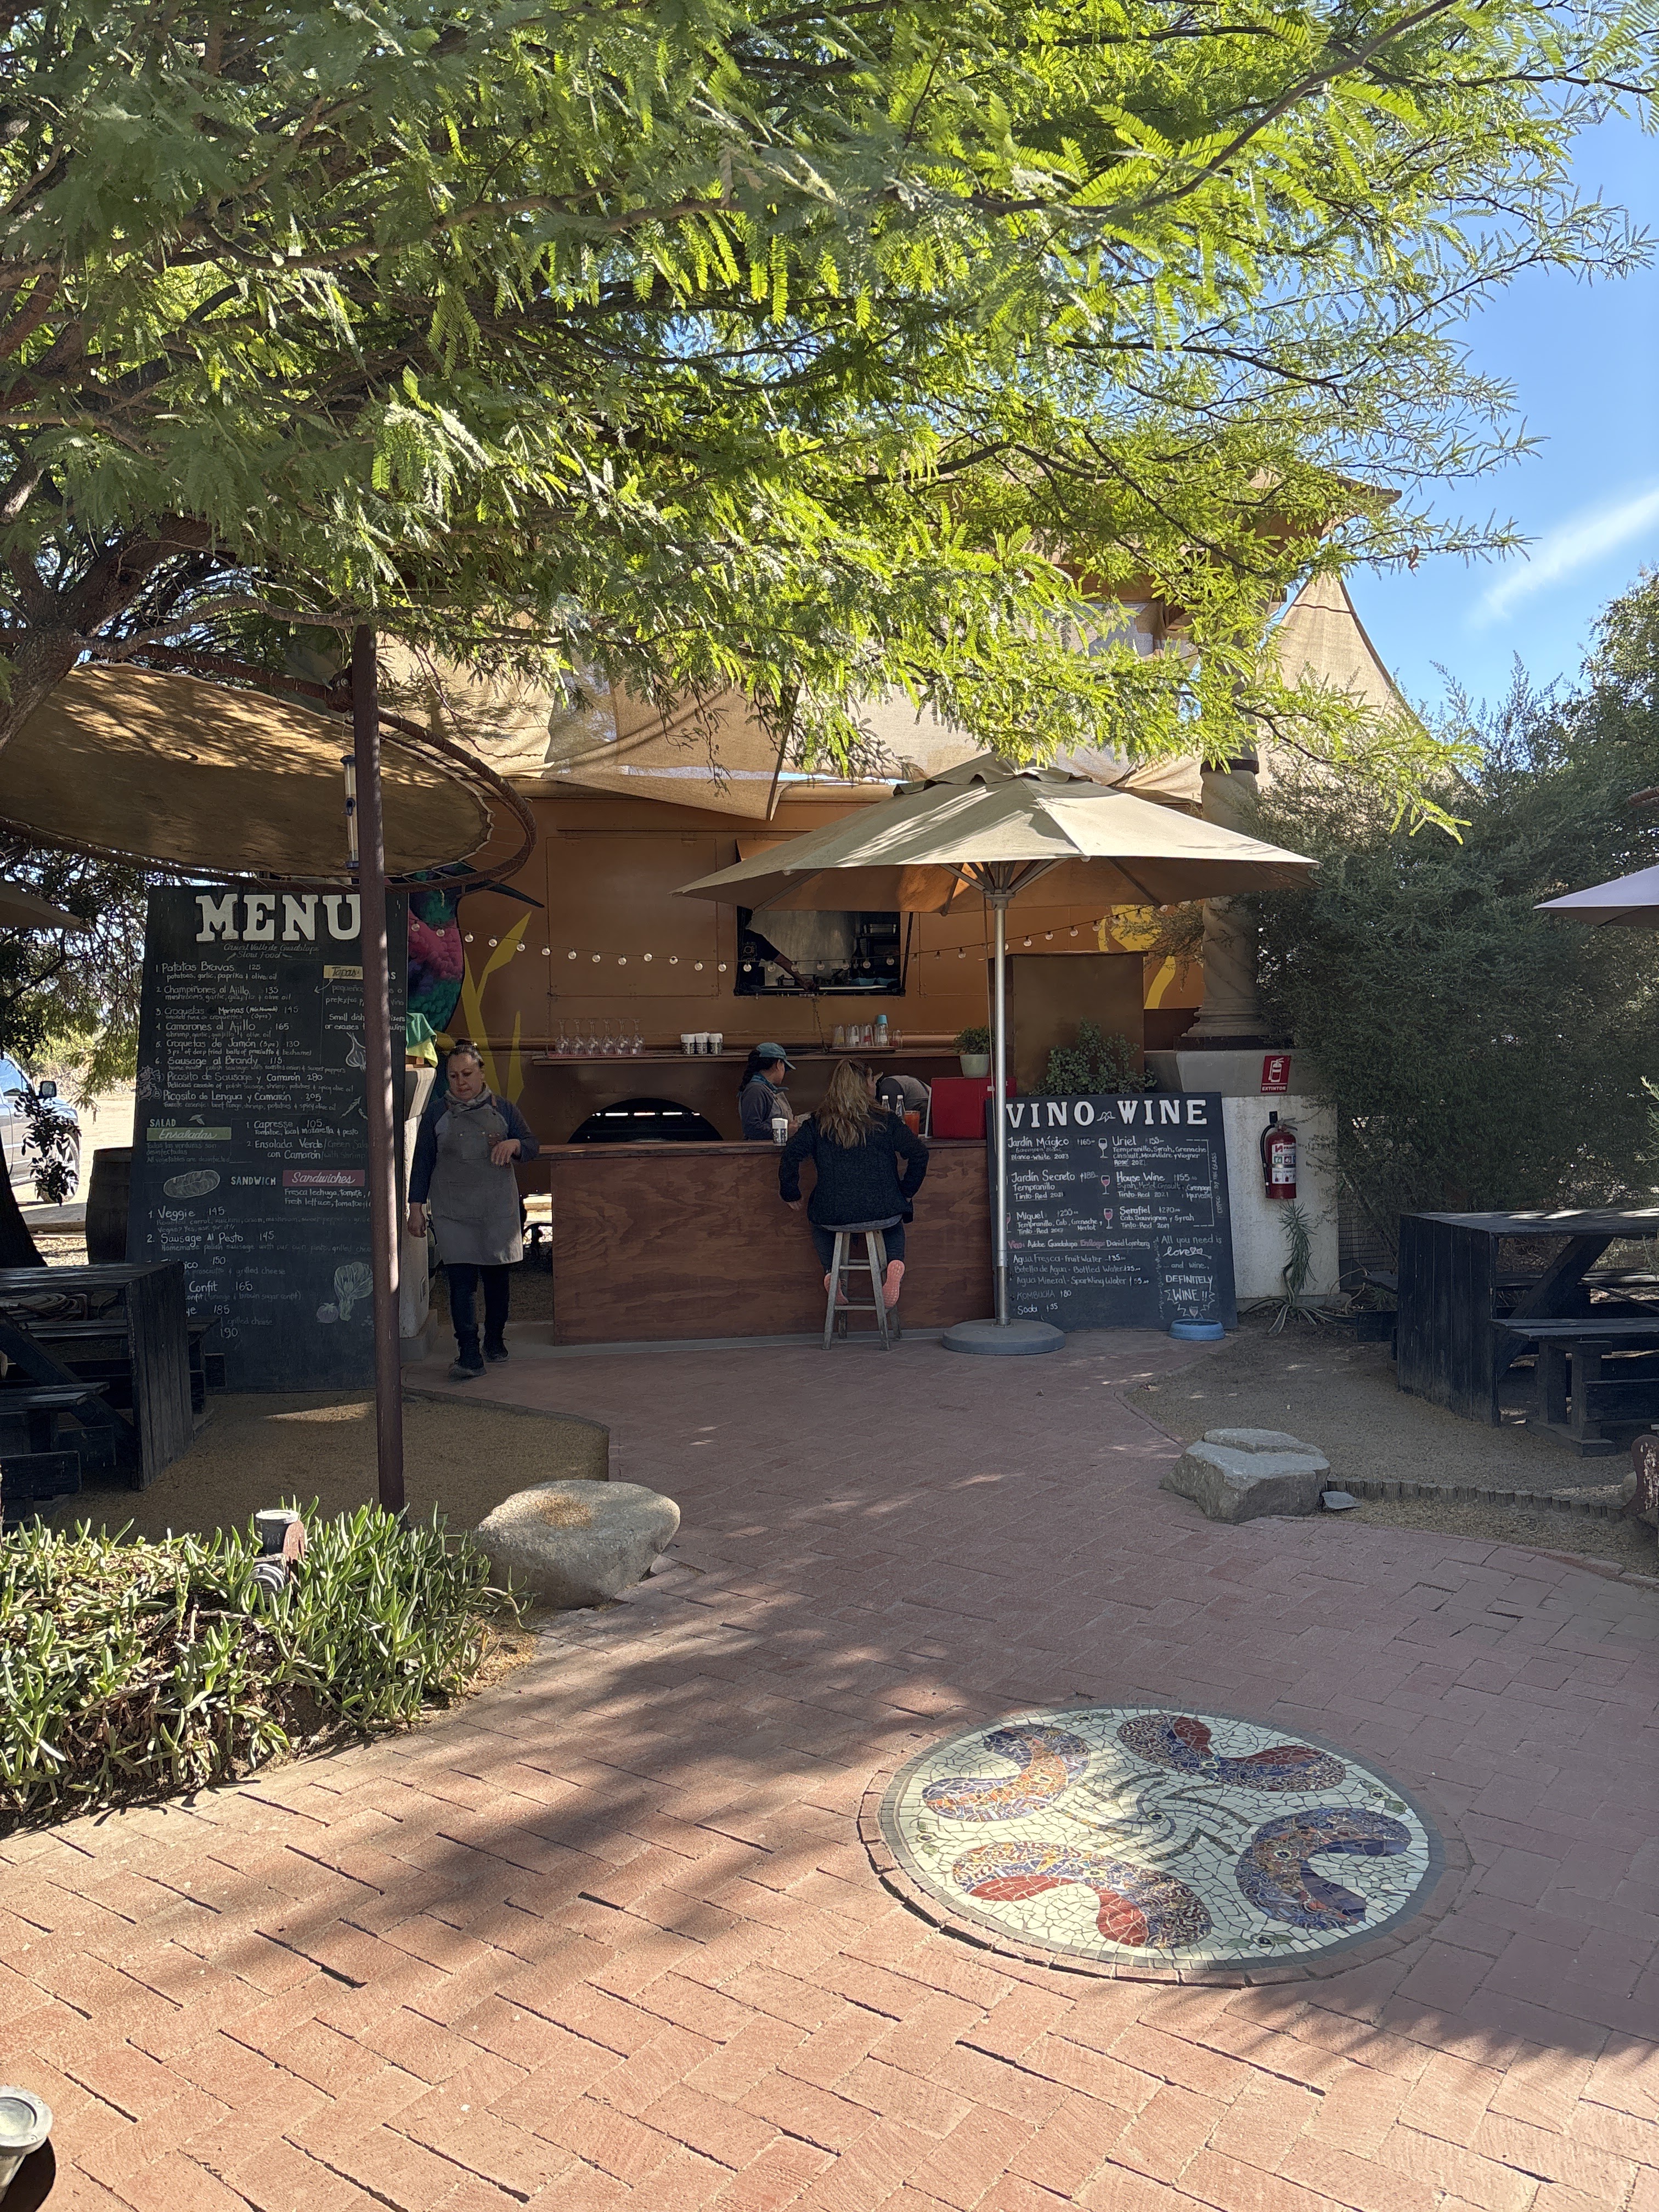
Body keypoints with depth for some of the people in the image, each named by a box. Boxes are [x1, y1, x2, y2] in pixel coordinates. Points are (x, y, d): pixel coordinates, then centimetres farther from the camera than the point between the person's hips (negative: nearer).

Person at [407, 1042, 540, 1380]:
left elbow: (533, 1147, 9)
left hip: (499, 1209, 1)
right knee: (461, 1282, -9)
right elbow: (422, 1162, 7)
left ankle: (495, 1340, 31)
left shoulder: (502, 1109, 6)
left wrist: (514, 1144, -14)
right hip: (453, 1212, -1)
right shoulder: (437, 1113, 5)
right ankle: (469, 1356, -10)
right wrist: (416, 1207, 3)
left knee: (497, 1277, 11)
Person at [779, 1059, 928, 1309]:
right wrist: (906, 1192, 11)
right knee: (896, 1222, 35)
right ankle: (894, 1262, 7)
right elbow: (919, 1154, -2)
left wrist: (790, 1194, 7)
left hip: (832, 1215, 1)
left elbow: (790, 1155, -7)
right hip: (882, 1212, -1)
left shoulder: (817, 1123, 1)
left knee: (819, 1226, 37)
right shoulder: (886, 1121, 0)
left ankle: (832, 1273, 15)